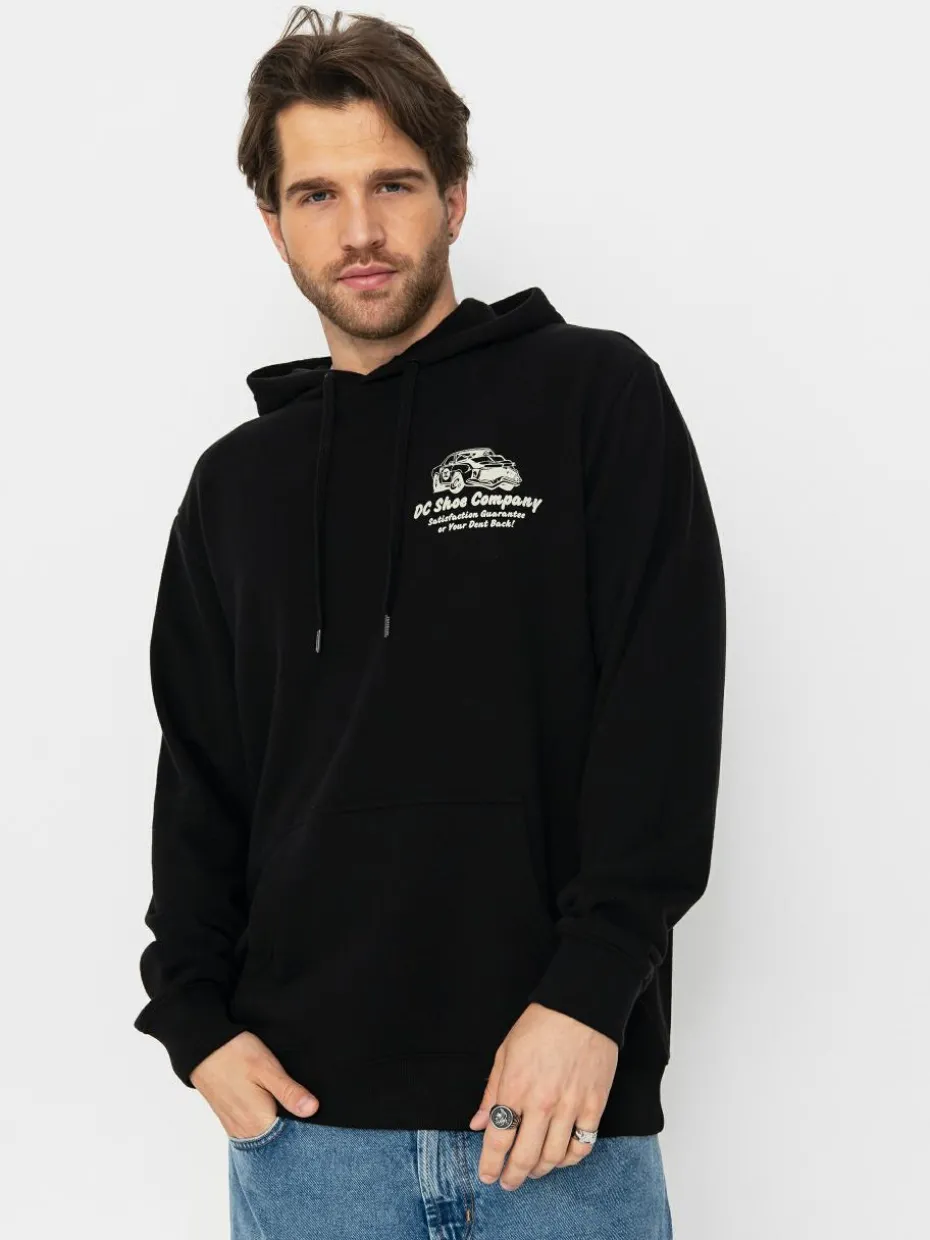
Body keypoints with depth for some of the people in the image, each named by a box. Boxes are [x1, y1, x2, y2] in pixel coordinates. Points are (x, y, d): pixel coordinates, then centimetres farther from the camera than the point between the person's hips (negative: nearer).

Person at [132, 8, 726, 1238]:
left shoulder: (598, 395, 0)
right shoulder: (237, 483, 12)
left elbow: (666, 711, -7)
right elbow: (199, 779, 13)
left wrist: (589, 991, -15)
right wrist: (196, 1015, 1)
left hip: (561, 1102, -3)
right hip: (303, 1110, 3)